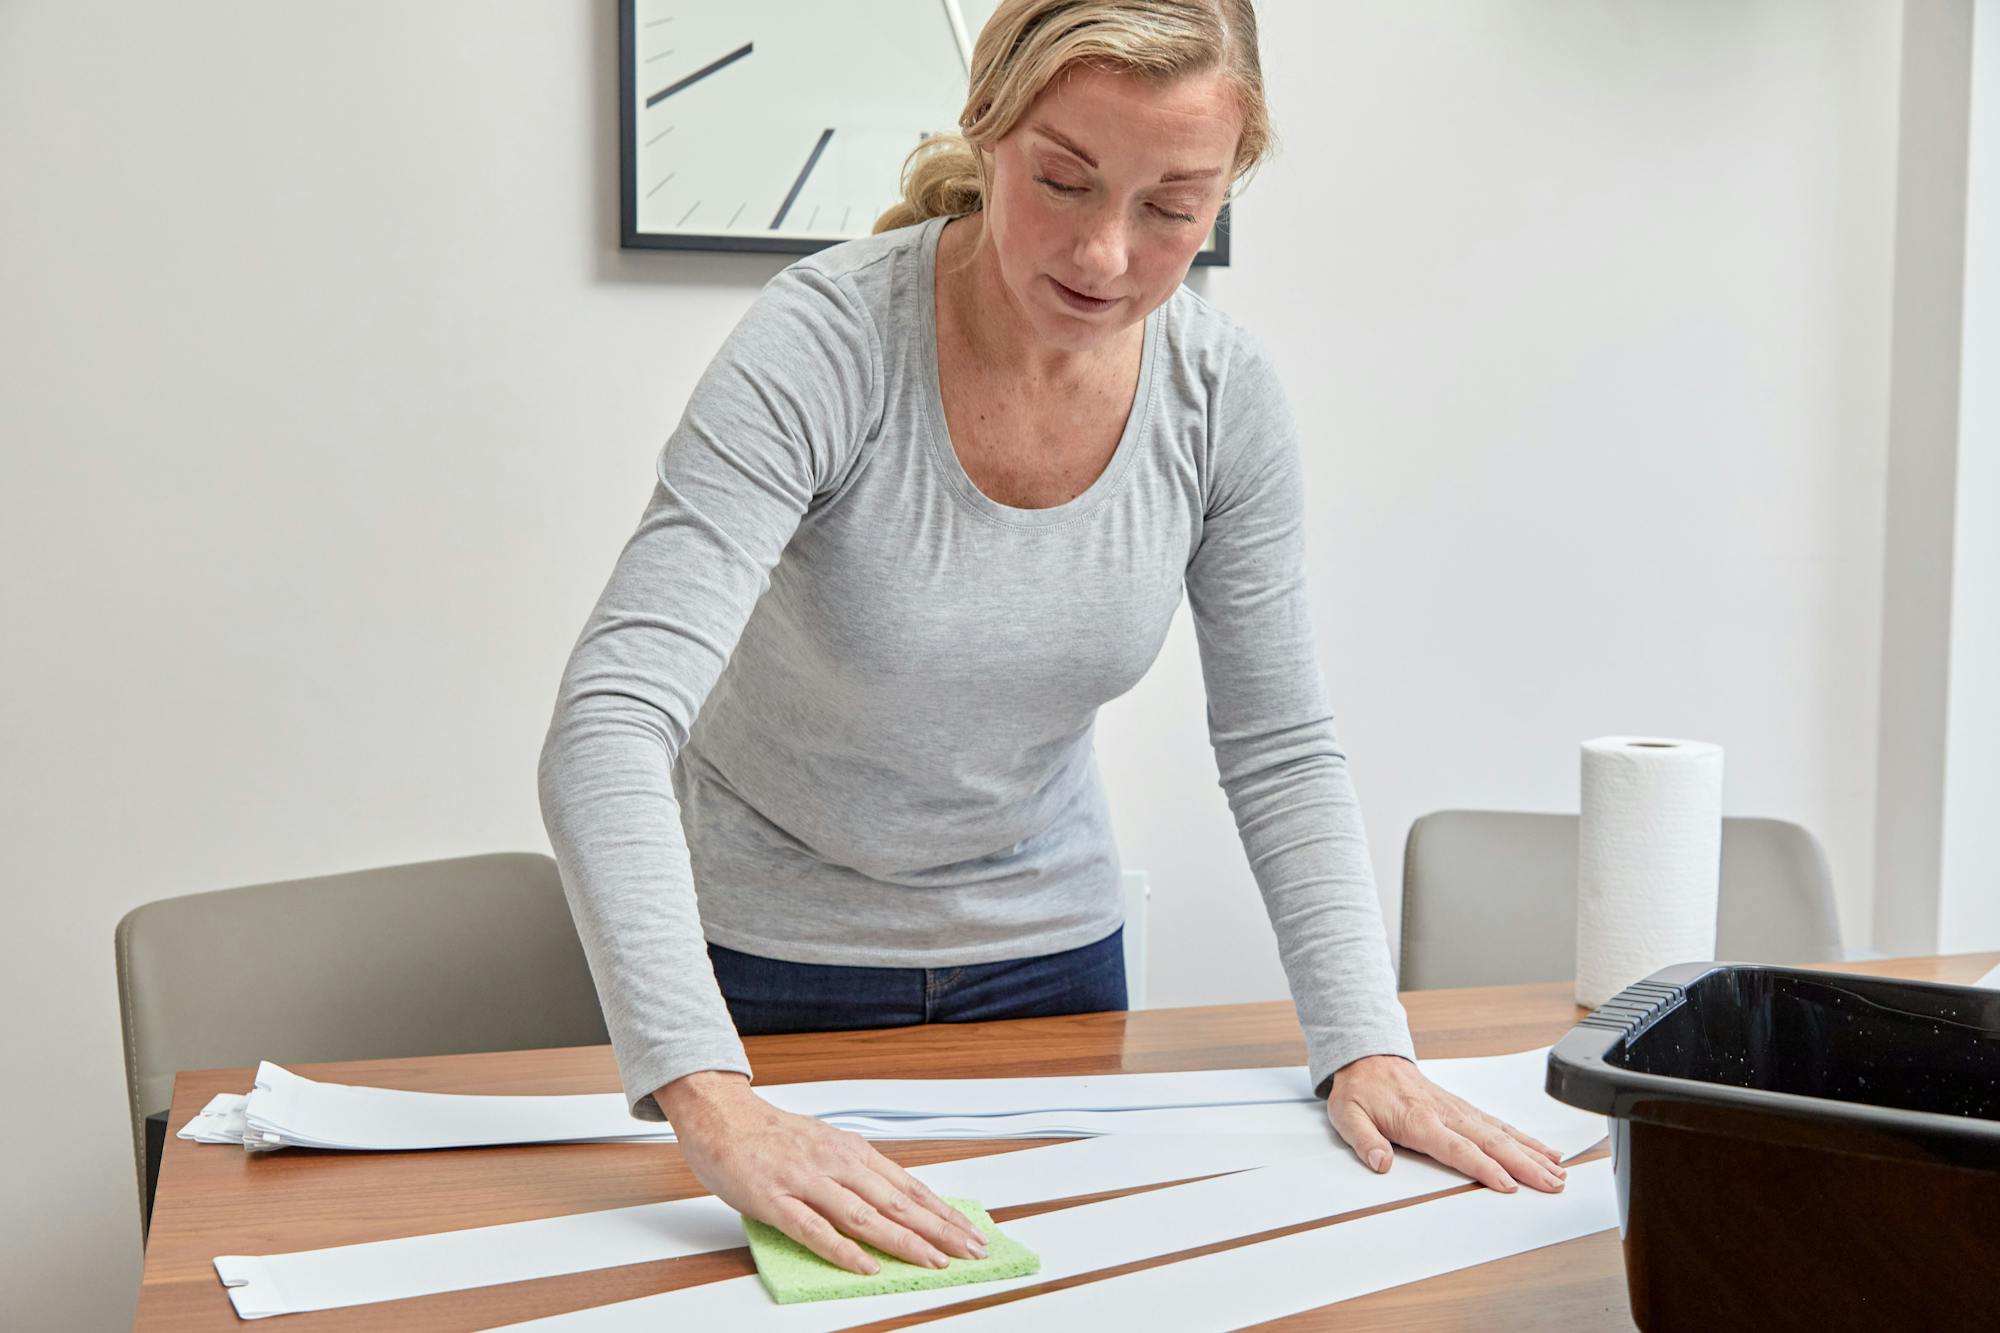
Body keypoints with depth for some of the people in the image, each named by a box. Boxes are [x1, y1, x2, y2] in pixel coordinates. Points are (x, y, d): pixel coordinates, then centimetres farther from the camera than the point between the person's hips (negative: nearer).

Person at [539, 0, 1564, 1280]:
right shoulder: (824, 344, -26)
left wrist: (1367, 1048, -16)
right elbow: (610, 726, -35)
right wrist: (714, 1104, -46)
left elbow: (1284, 753, -5)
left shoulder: (1227, 395, -13)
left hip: (1047, 946, 4)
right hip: (777, 954, -3)